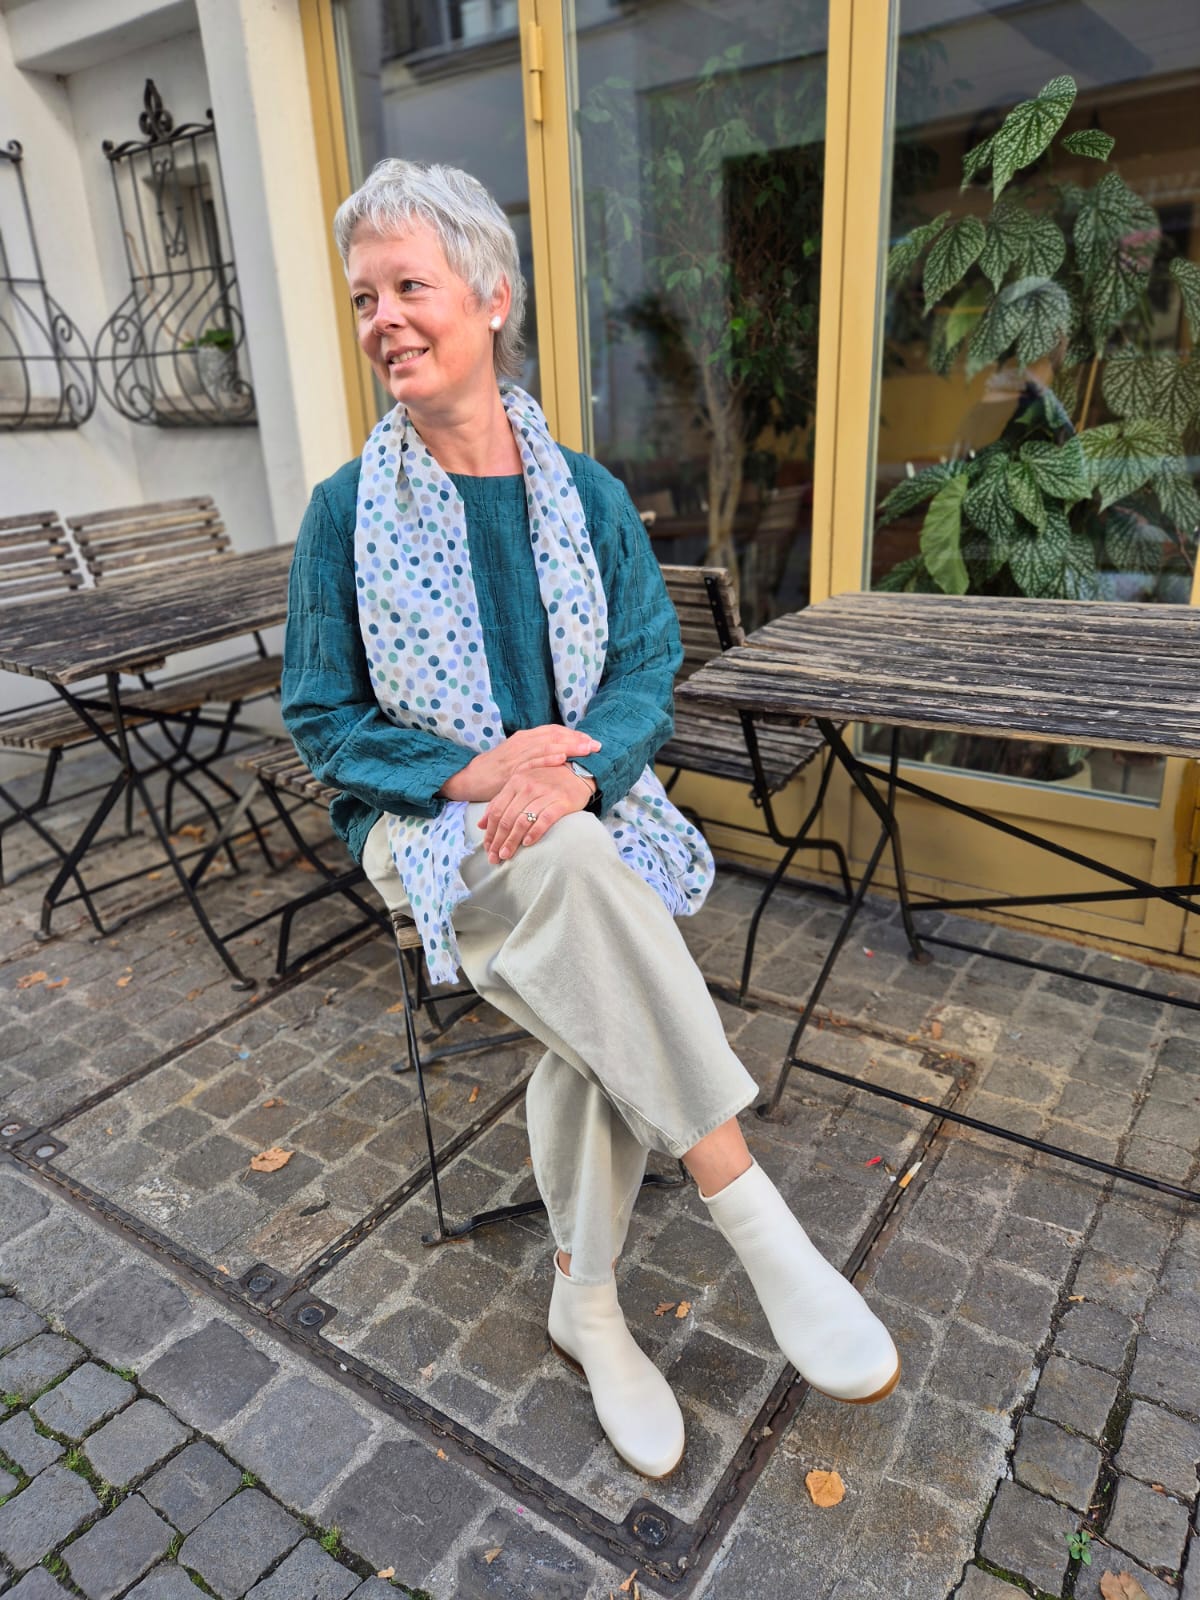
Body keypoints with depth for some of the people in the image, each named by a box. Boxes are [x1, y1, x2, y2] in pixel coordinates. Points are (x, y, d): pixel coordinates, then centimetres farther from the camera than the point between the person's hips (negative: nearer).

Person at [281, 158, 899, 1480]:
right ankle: (746, 1206, -23)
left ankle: (586, 1304, 0)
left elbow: (650, 668, 2)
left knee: (593, 1009, -26)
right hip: (426, 825, -1)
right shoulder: (345, 511, 0)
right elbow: (322, 723, -1)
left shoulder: (586, 493, 5)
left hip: (581, 808, 2)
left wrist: (573, 770, -19)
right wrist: (478, 770, -18)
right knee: (572, 866, -35)